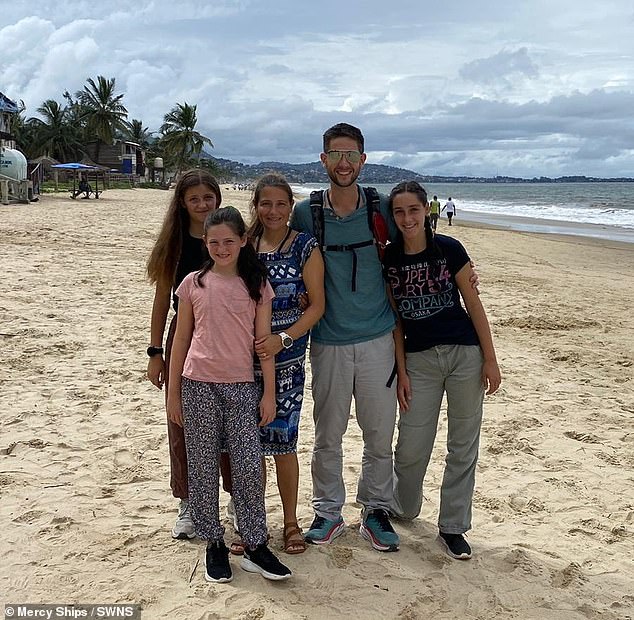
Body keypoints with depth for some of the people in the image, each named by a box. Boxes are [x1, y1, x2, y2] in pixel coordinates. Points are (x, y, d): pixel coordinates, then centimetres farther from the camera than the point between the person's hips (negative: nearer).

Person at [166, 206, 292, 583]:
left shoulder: (257, 285, 3)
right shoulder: (193, 283, 3)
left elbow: (264, 342, 3)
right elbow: (181, 339, 7)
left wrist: (269, 393, 1)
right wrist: (173, 392, 6)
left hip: (242, 386, 0)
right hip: (198, 385, 0)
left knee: (249, 466, -1)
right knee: (204, 468, 7)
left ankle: (255, 546, 13)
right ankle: (214, 544, 21)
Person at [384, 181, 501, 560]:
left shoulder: (449, 249, -6)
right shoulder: (387, 259, 0)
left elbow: (473, 304, -2)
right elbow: (395, 318, 4)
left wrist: (490, 359, -3)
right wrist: (401, 371, 1)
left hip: (464, 353, -1)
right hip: (419, 359, 1)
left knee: (463, 446, 7)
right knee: (411, 447, 3)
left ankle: (453, 527, 23)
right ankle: (402, 508, 32)